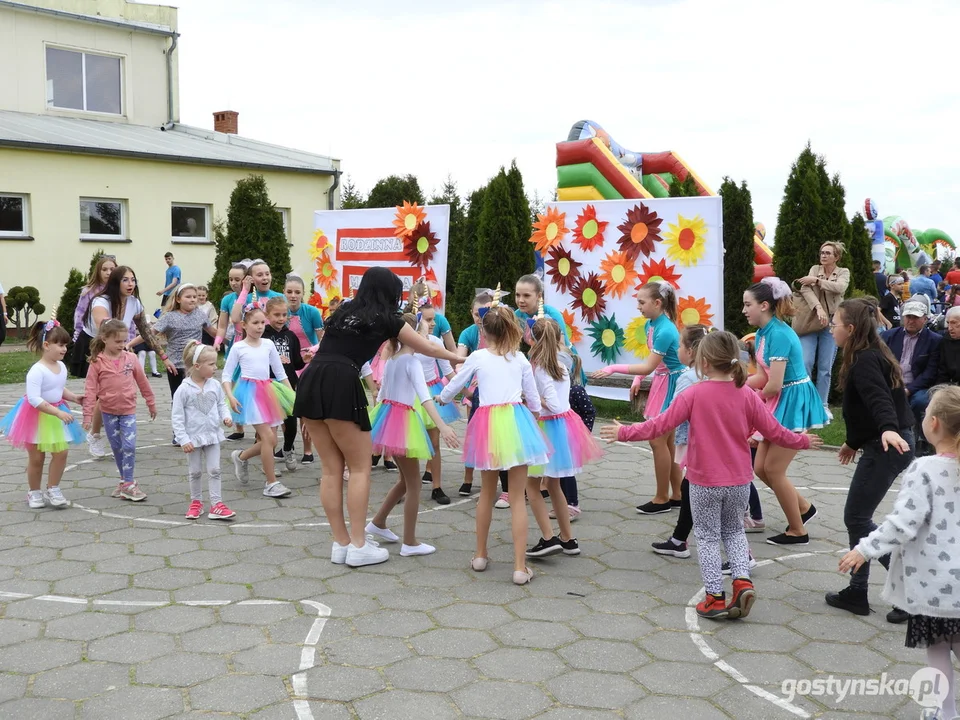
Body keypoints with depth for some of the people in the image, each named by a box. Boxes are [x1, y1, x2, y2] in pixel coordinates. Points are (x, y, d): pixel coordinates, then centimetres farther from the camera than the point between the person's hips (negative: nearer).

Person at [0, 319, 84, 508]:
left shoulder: (61, 366, -2)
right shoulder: (37, 370, -26)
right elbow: (34, 399, -31)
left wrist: (74, 397, -2)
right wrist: (58, 412, -33)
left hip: (56, 416, 6)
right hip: (36, 417, -6)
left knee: (61, 453, 2)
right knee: (36, 457, 7)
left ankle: (52, 490, 16)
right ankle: (34, 492, 25)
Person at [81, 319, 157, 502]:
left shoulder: (130, 358, -3)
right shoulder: (97, 362, -9)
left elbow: (142, 382, 7)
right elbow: (90, 389, -9)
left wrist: (151, 403, 14)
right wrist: (88, 415, -11)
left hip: (128, 410, 0)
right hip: (108, 411, 0)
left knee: (129, 446, -8)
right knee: (117, 447, 10)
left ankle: (128, 484, -2)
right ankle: (127, 480, 23)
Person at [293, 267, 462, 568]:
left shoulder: (343, 311, 25)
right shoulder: (386, 320, 11)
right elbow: (428, 348, 23)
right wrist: (457, 358, 42)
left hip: (310, 382, 6)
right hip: (340, 385, -6)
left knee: (331, 468, 11)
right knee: (360, 467, 5)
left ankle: (341, 544, 15)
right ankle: (358, 546, 5)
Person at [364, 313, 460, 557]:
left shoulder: (391, 360, 12)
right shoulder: (412, 360, -13)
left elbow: (381, 393, 20)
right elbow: (424, 395, -26)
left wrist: (376, 418, 33)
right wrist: (442, 426, -34)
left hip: (387, 416, 8)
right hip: (402, 420, -8)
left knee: (405, 479, 20)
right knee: (413, 483, 0)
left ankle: (378, 523, 28)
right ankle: (409, 543, 4)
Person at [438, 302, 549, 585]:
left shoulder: (478, 357, 4)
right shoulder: (520, 358, 6)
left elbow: (454, 385, 17)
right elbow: (533, 399, 11)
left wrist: (442, 398, 39)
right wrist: (533, 410, 35)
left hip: (488, 423, 0)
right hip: (516, 421, 0)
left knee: (487, 492, 18)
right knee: (518, 497, 2)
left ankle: (480, 556, 29)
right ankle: (520, 567, 0)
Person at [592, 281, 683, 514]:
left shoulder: (665, 331, -24)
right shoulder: (651, 324, 4)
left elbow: (649, 366, -24)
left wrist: (614, 368, -26)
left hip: (672, 385, -9)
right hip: (662, 383, 9)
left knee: (658, 440, -4)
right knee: (667, 441, 13)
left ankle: (662, 499, 8)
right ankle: (676, 495, 23)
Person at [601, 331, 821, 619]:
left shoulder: (694, 395, -13)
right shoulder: (747, 395, -4)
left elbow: (660, 425, -13)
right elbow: (773, 431, 1)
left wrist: (625, 433, -2)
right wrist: (802, 441, 19)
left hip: (704, 483, -3)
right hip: (739, 482, 3)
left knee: (707, 536, 10)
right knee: (734, 530, 23)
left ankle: (715, 597, 11)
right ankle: (743, 580, 7)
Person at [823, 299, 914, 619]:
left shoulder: (865, 361, -15)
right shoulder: (871, 356, 17)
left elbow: (878, 398, -33)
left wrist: (889, 429, -51)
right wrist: (853, 442, 36)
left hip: (887, 446, -10)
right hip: (885, 445, 10)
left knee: (856, 517, -4)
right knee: (858, 517, 13)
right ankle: (857, 592, 18)